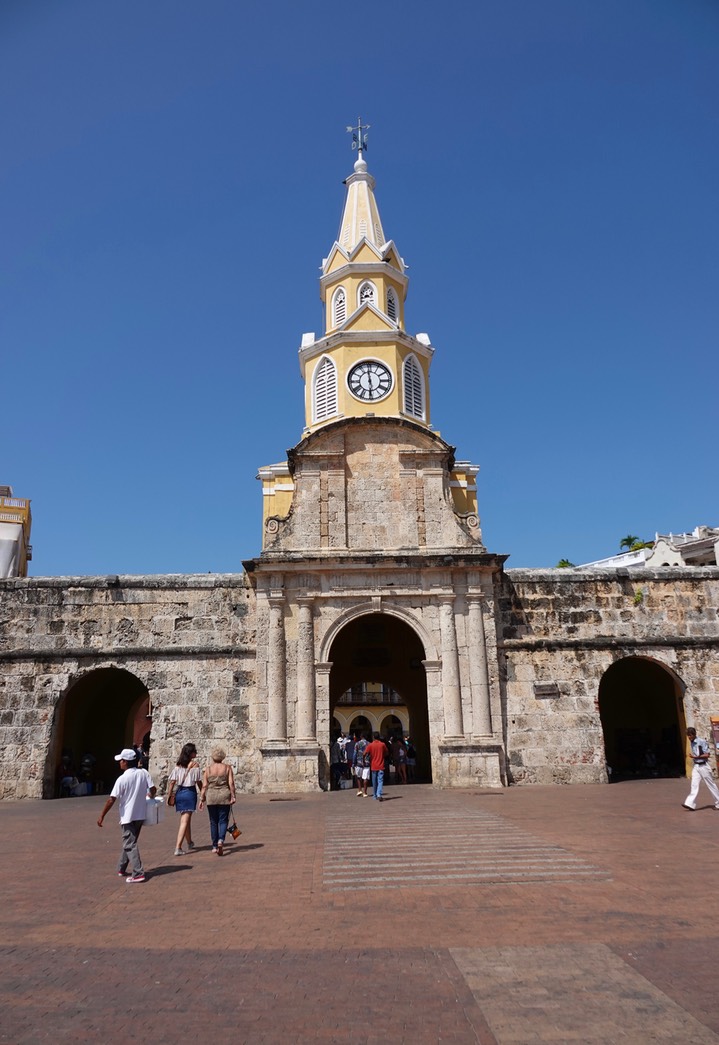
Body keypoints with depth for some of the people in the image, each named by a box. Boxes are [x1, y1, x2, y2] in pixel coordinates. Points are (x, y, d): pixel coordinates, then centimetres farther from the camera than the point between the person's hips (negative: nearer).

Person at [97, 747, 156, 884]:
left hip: (128, 817, -6)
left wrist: (102, 816, -5)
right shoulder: (144, 773, -3)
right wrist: (149, 798, 18)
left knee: (130, 845, -1)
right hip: (140, 815, 6)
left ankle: (138, 874, -8)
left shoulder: (122, 779, -15)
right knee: (128, 842, 21)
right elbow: (153, 789, -4)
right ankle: (121, 868, 32)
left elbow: (111, 799, -14)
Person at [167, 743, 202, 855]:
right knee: (185, 821, -3)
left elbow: (172, 782, 1)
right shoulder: (195, 764, -9)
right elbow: (198, 782, -7)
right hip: (190, 792, -5)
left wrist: (169, 795, 8)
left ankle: (189, 843, 37)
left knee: (185, 819, 21)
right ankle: (178, 848, -11)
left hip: (179, 792, 5)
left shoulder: (178, 765, 4)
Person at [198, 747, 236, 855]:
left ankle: (214, 846, 15)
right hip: (224, 797, -1)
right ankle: (221, 840, -19)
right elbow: (231, 783, -5)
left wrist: (202, 799, 5)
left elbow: (204, 786, -1)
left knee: (213, 822, 12)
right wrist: (233, 796, 0)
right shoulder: (227, 768, 0)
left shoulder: (208, 770, 1)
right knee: (223, 820, 5)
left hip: (211, 797, 1)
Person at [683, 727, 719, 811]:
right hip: (696, 766, 6)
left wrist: (696, 757, -20)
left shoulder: (702, 742, -14)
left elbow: (707, 755, -15)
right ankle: (690, 804, -13)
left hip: (703, 766, -6)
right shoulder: (691, 743, 9)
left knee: (711, 785, 5)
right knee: (694, 785, -5)